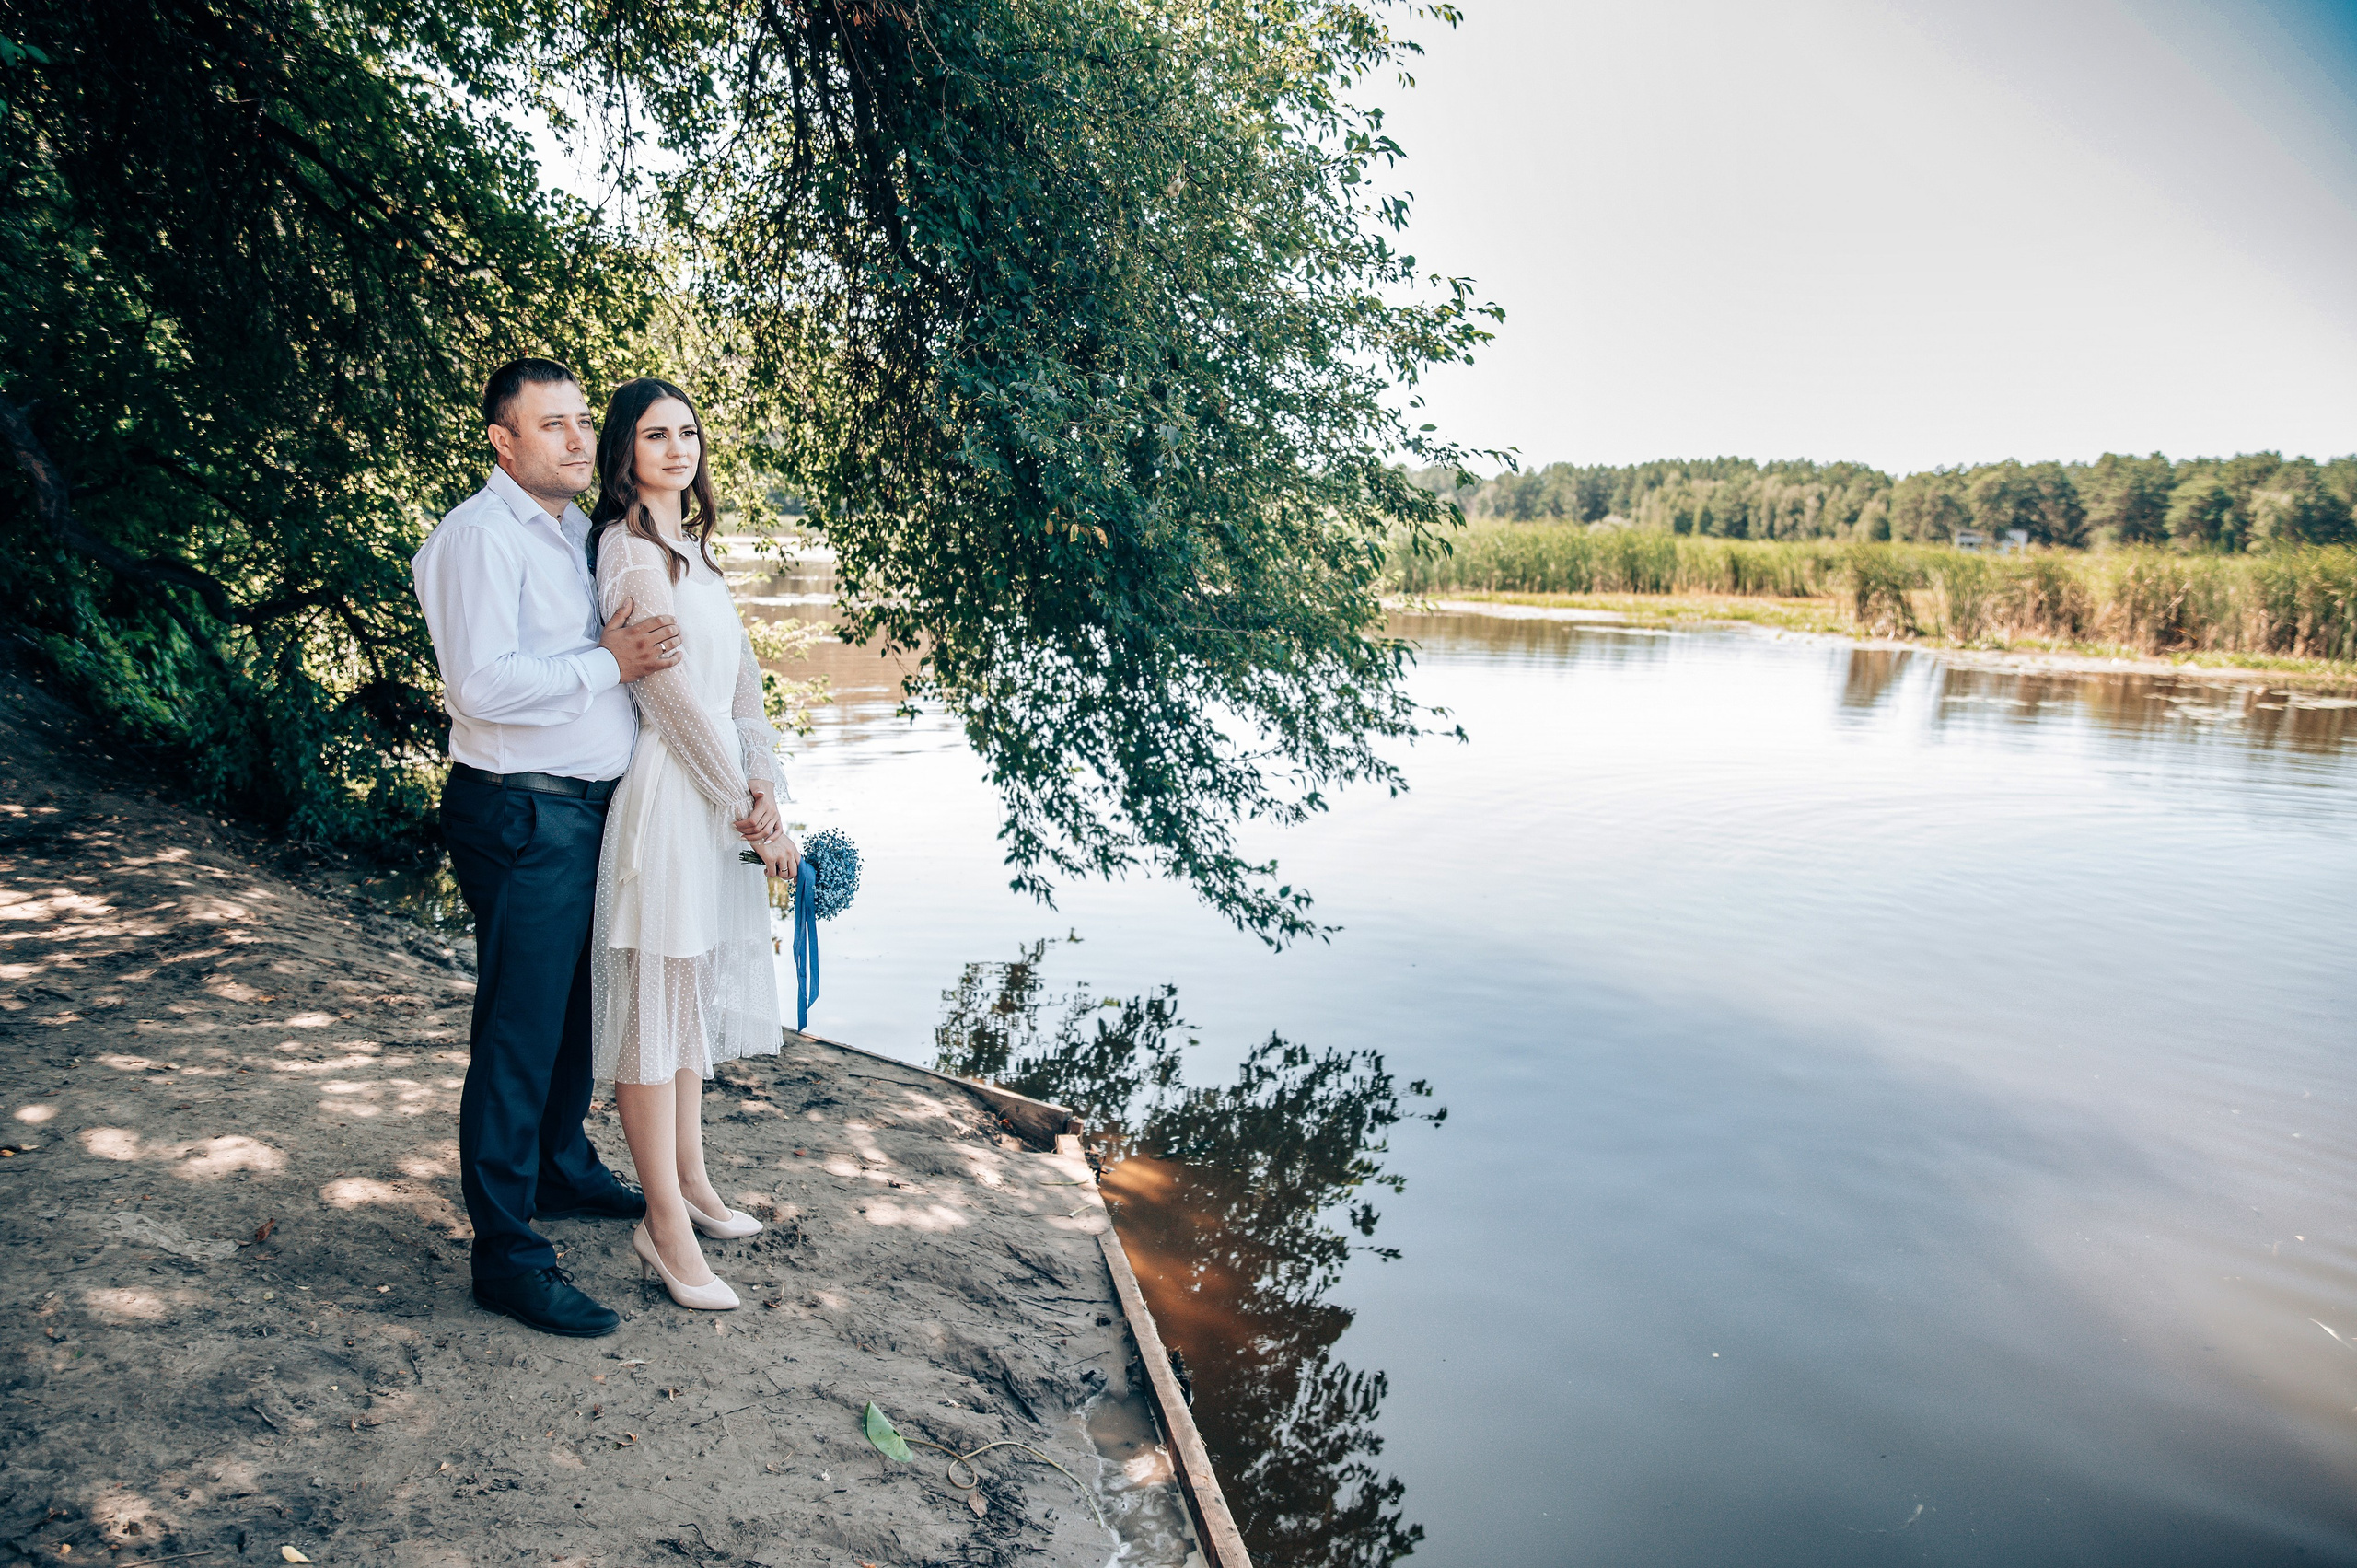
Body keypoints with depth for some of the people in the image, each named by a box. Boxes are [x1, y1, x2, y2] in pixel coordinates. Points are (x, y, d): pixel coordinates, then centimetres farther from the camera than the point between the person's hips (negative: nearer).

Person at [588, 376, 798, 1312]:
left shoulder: (692, 549, 16)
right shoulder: (629, 551, -12)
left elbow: (739, 677, 11)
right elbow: (674, 693, -16)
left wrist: (763, 787, -3)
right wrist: (751, 811, -12)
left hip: (716, 799, 9)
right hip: (666, 796, -9)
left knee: (695, 996, 16)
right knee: (655, 1000, -2)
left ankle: (689, 1181, 30)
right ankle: (665, 1225, 8)